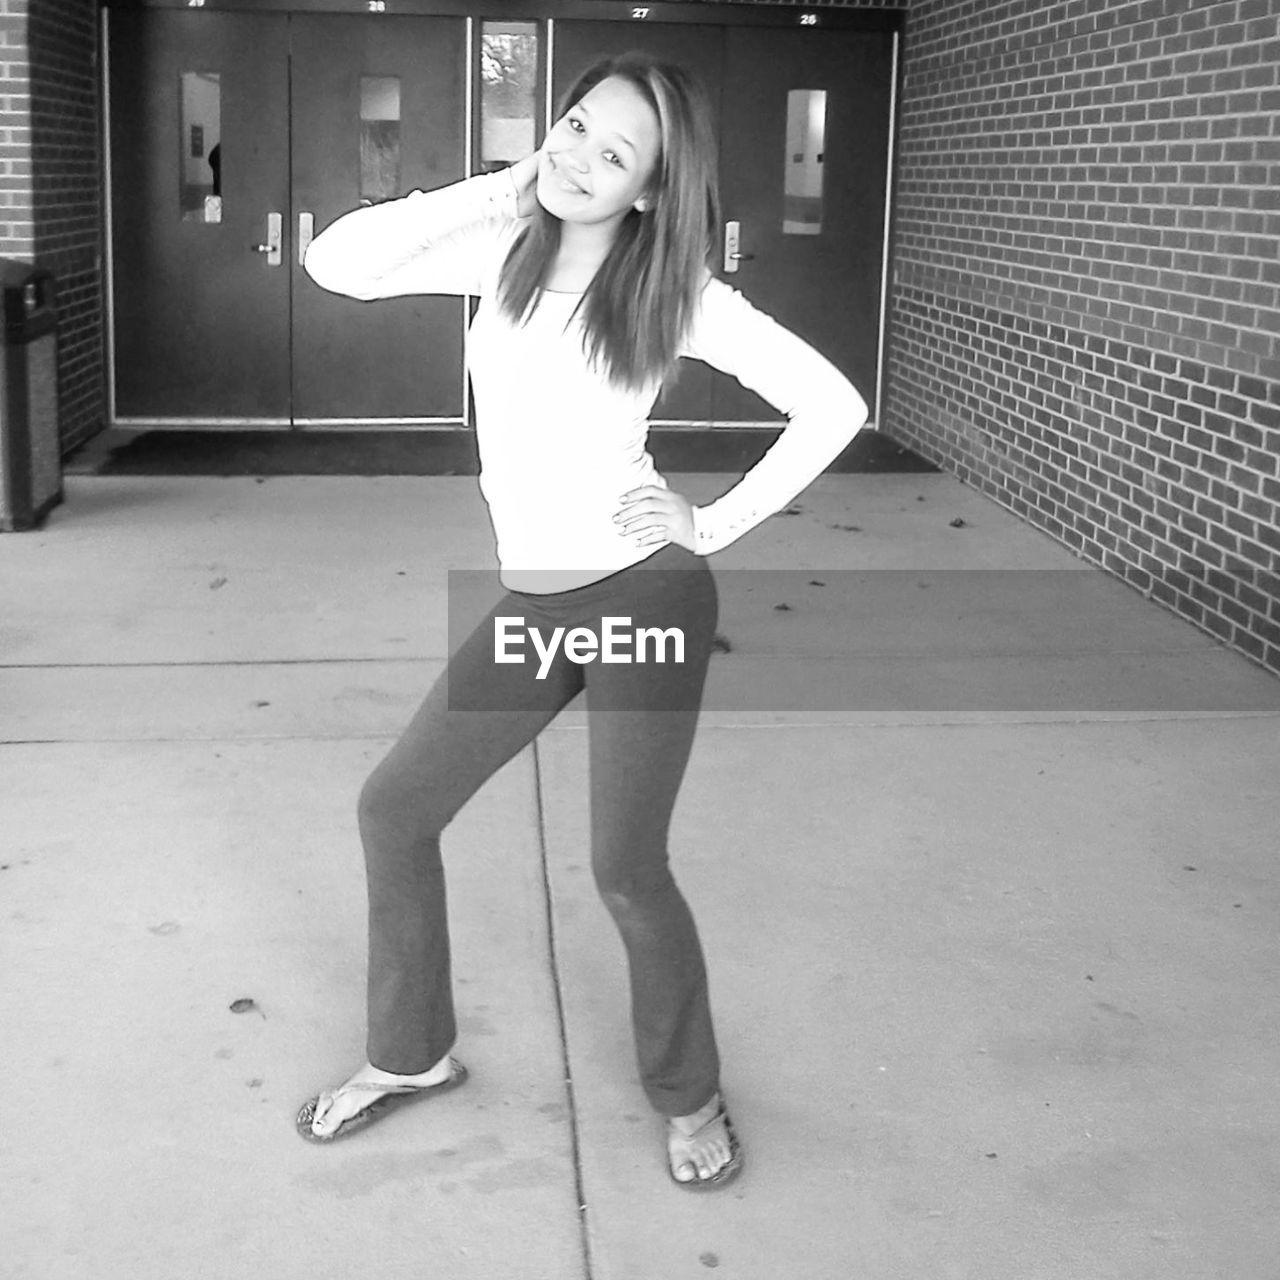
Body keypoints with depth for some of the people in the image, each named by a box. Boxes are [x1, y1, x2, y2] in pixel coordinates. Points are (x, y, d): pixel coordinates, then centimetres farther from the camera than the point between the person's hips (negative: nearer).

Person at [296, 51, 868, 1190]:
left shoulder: (676, 291, -9)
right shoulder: (507, 248, 3)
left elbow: (832, 405, -8)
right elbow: (337, 264, -7)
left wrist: (720, 525, -9)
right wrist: (491, 193, -8)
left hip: (645, 594, -5)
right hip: (532, 602, 6)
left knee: (627, 871, 0)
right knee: (394, 809, 9)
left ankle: (691, 1097, 26)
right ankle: (411, 1053, 31)